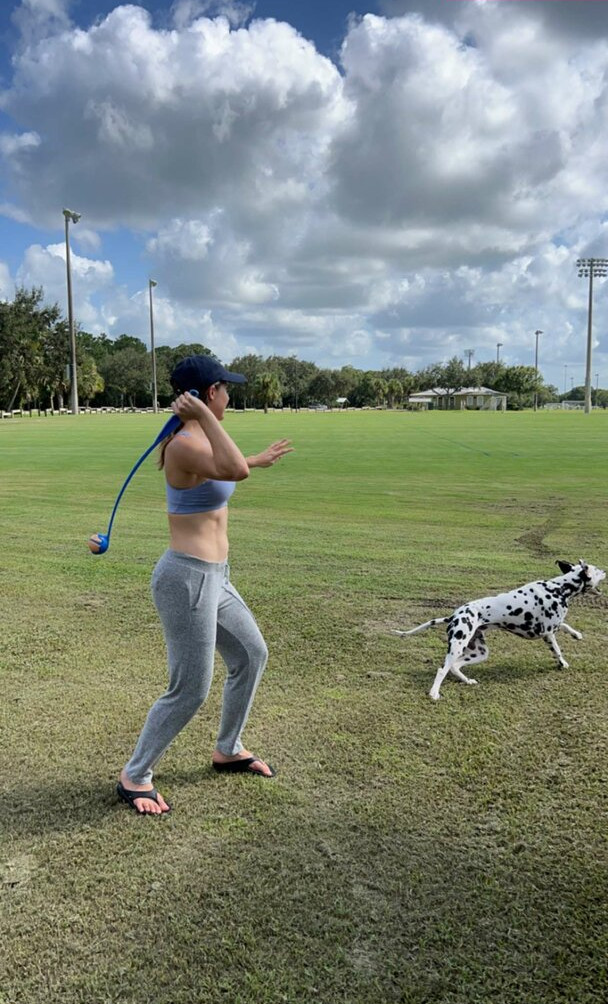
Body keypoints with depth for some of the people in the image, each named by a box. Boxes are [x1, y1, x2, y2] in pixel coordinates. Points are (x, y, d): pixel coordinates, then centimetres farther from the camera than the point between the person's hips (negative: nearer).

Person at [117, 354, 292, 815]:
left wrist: (258, 460, 44)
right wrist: (204, 414, -30)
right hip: (187, 580, -10)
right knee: (190, 691, 0)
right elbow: (236, 471, -39)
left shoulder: (200, 438, 8)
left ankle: (228, 751, 40)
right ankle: (134, 776, 22)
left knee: (252, 655, 22)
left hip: (213, 578, 10)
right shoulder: (183, 444, -21)